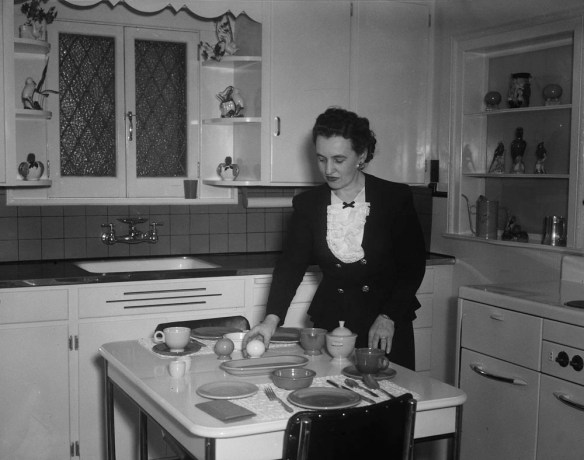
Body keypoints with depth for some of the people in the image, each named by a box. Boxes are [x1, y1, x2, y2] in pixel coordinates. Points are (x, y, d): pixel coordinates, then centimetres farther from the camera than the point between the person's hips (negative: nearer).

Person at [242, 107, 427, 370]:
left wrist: (389, 317, -13)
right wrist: (272, 318, -21)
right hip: (330, 321, 2)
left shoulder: (395, 198, -7)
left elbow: (413, 265, -4)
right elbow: (291, 264, -7)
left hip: (388, 325, -1)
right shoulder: (307, 204, -1)